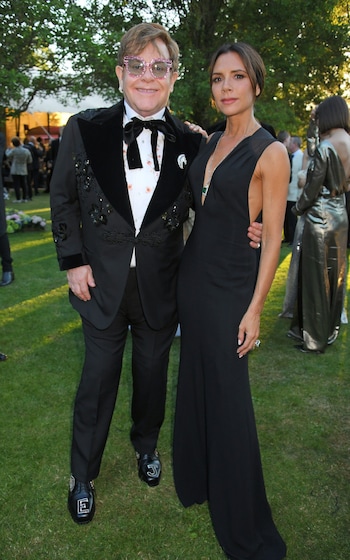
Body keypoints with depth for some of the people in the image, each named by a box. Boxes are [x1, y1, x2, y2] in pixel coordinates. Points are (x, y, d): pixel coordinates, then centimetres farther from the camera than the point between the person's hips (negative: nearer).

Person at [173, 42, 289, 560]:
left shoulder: (270, 152, -11)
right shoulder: (210, 143, 9)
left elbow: (273, 238, -12)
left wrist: (255, 309, -14)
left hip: (229, 284, -7)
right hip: (191, 274, 7)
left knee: (228, 395, 2)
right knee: (195, 378, 18)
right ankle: (196, 477, 40)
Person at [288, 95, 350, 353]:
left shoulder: (325, 147, -16)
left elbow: (312, 186, -13)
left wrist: (298, 208, 1)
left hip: (320, 217, -7)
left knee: (315, 275, 1)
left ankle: (315, 337, 11)